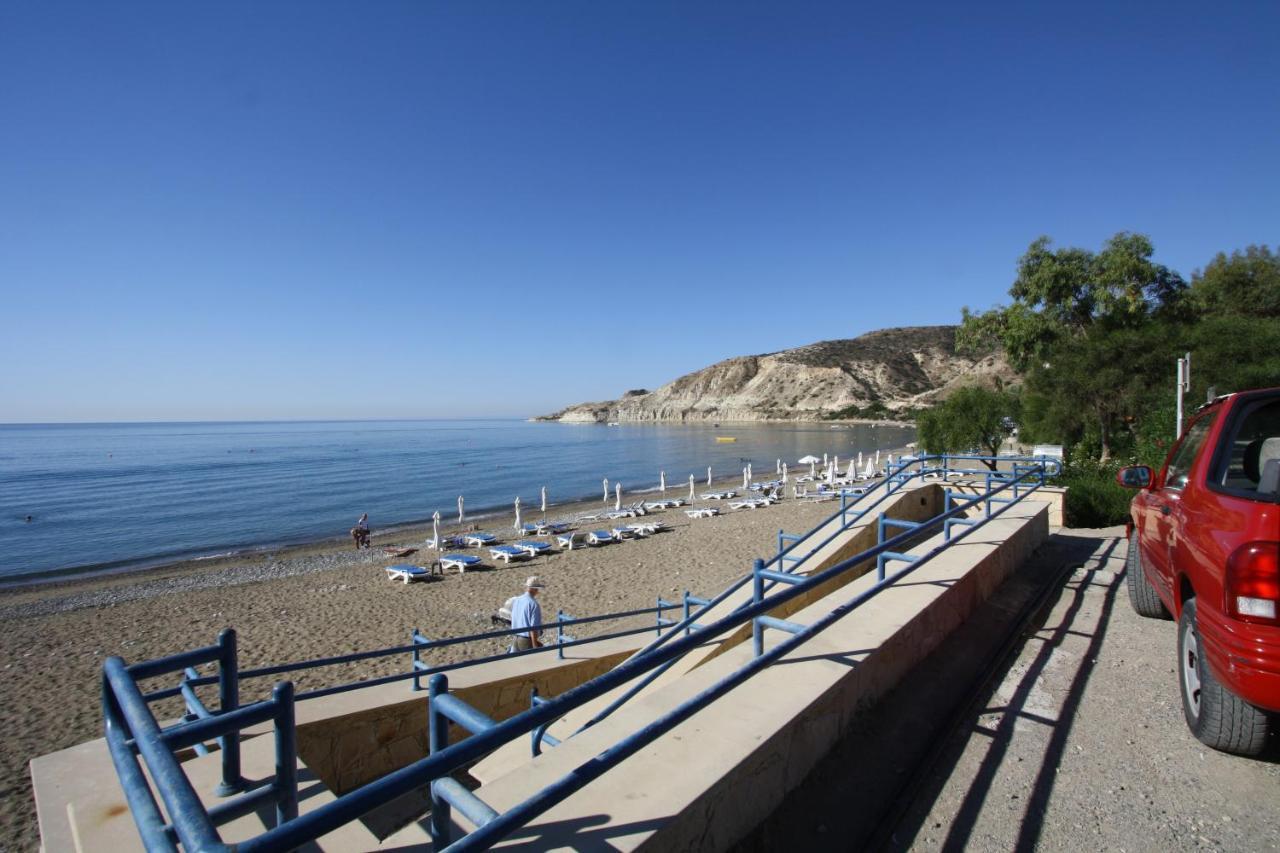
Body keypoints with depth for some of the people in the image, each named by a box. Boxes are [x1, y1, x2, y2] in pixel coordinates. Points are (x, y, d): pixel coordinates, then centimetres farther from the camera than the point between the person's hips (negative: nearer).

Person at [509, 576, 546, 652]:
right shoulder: (534, 604, -19)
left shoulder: (515, 601, 4)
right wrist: (535, 646, -16)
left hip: (516, 640, 7)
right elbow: (533, 628, -21)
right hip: (528, 641, -7)